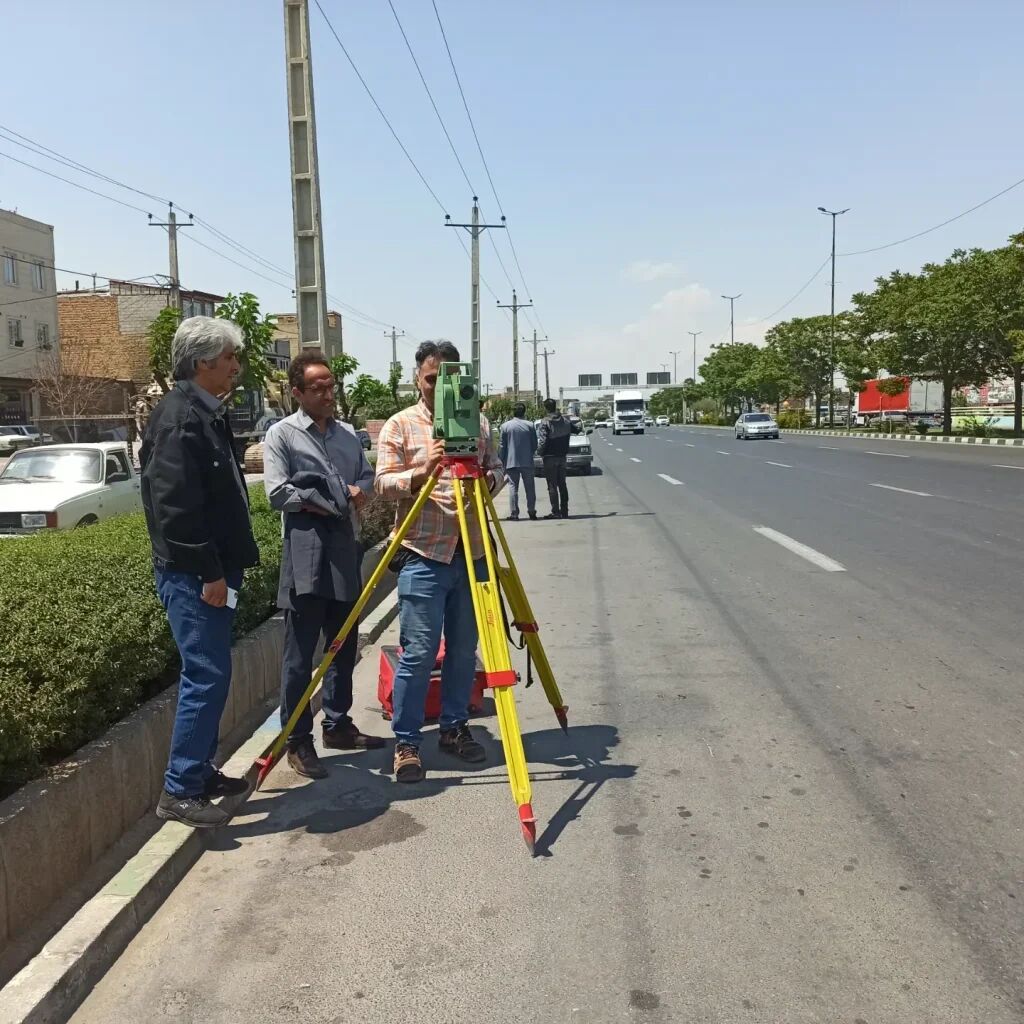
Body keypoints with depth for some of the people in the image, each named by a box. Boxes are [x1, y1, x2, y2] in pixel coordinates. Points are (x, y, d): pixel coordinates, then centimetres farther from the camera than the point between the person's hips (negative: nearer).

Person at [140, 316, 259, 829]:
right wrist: (208, 572, -21)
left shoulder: (207, 412, 15)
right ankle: (179, 790, 3)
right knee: (207, 676, -7)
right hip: (192, 574, -10)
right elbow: (175, 504, -22)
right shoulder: (180, 415, -16)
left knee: (208, 675, 16)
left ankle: (201, 770, 27)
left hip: (211, 570, 10)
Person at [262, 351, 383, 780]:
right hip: (305, 552, -6)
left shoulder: (347, 433, 15)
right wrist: (331, 503, -7)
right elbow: (278, 493, -10)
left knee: (344, 644, 14)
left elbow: (368, 475, 20)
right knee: (300, 653, -3)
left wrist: (360, 490, -2)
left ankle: (337, 724, 28)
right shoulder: (282, 434, -2)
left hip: (344, 547, 6)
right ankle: (297, 742, 6)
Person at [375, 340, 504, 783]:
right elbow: (384, 483, -7)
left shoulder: (477, 422, 11)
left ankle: (454, 729, 26)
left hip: (471, 553, 4)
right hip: (423, 555, -4)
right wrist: (421, 472, -25)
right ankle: (406, 743, 9)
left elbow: (497, 469, 15)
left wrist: (490, 478, -8)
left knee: (463, 650, 11)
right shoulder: (400, 425, 0)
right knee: (418, 653, -3)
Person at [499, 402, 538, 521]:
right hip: (527, 462, 1)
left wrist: (502, 462, 7)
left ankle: (513, 513, -3)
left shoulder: (505, 426, -2)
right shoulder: (530, 425, 0)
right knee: (530, 487, 10)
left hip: (511, 462, -1)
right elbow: (535, 445, 4)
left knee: (513, 487, 2)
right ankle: (531, 511, 11)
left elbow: (502, 446, 0)